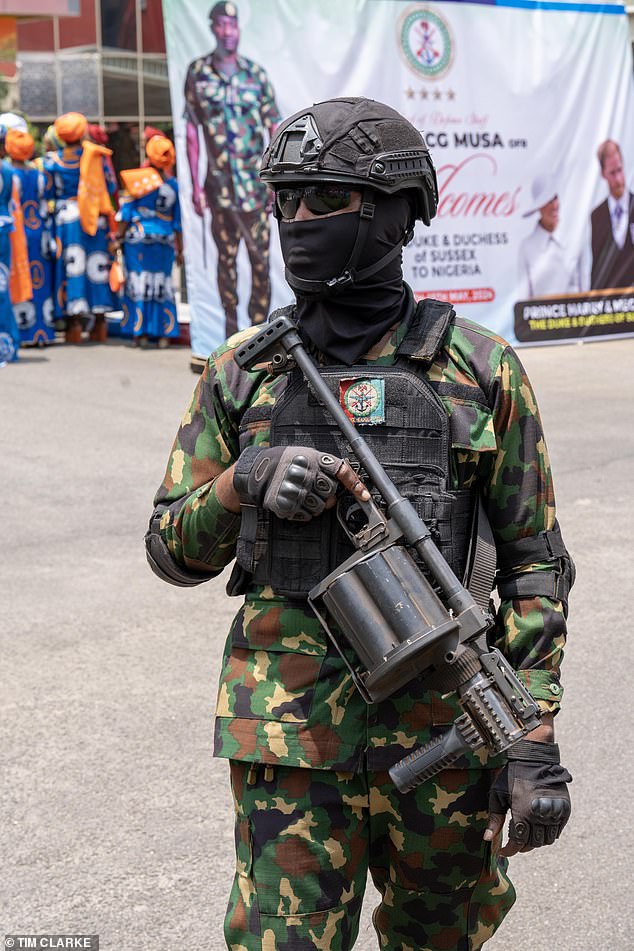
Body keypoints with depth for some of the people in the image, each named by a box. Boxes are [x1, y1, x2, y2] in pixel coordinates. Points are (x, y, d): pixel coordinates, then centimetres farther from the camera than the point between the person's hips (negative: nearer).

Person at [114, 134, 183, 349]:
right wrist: (179, 249, 10)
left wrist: (119, 237, 1)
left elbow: (128, 211, -6)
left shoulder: (139, 180, -8)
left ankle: (141, 332, 1)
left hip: (138, 238, -2)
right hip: (165, 241, 2)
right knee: (162, 284, 10)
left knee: (139, 283, 5)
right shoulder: (174, 185, 0)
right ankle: (164, 333, 7)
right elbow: (178, 221, 3)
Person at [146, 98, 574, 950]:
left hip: (445, 730, 0)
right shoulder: (243, 372, 3)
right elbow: (174, 551, 7)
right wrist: (246, 483, -14)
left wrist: (534, 738, -7)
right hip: (290, 736, 1)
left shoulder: (480, 370, -2)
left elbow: (534, 562, 0)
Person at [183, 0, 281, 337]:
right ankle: (230, 327, 16)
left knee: (260, 258, -3)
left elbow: (274, 129, 5)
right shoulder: (197, 72, 3)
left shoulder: (255, 73, 4)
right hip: (219, 183, 0)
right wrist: (195, 185, 1)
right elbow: (192, 130, 5)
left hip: (256, 182, 0)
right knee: (226, 257, 7)